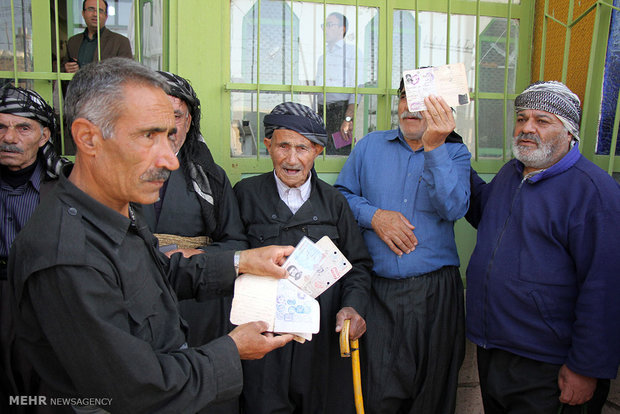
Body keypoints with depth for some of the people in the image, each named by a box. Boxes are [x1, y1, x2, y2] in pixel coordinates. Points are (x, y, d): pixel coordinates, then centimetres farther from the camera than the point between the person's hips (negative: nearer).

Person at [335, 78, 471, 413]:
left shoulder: (454, 153, 4)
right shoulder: (369, 145, 10)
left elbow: (453, 208, -13)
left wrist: (433, 146, -23)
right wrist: (373, 215, -8)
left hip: (435, 290, 0)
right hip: (378, 289, 1)